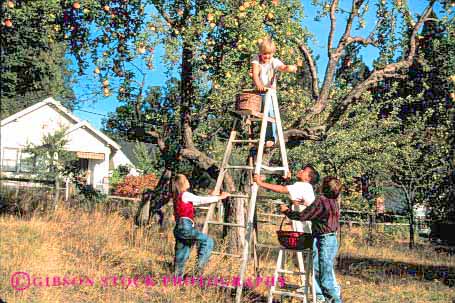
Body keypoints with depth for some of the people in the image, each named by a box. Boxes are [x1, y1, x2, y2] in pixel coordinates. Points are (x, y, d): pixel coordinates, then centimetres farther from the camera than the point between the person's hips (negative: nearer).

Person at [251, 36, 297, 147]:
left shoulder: (274, 62, -9)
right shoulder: (256, 59, -6)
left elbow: (283, 67, -29)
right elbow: (255, 73, -20)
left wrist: (291, 68, -54)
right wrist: (259, 85, -39)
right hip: (257, 91, 2)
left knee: (269, 112, -17)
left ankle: (270, 138, -8)